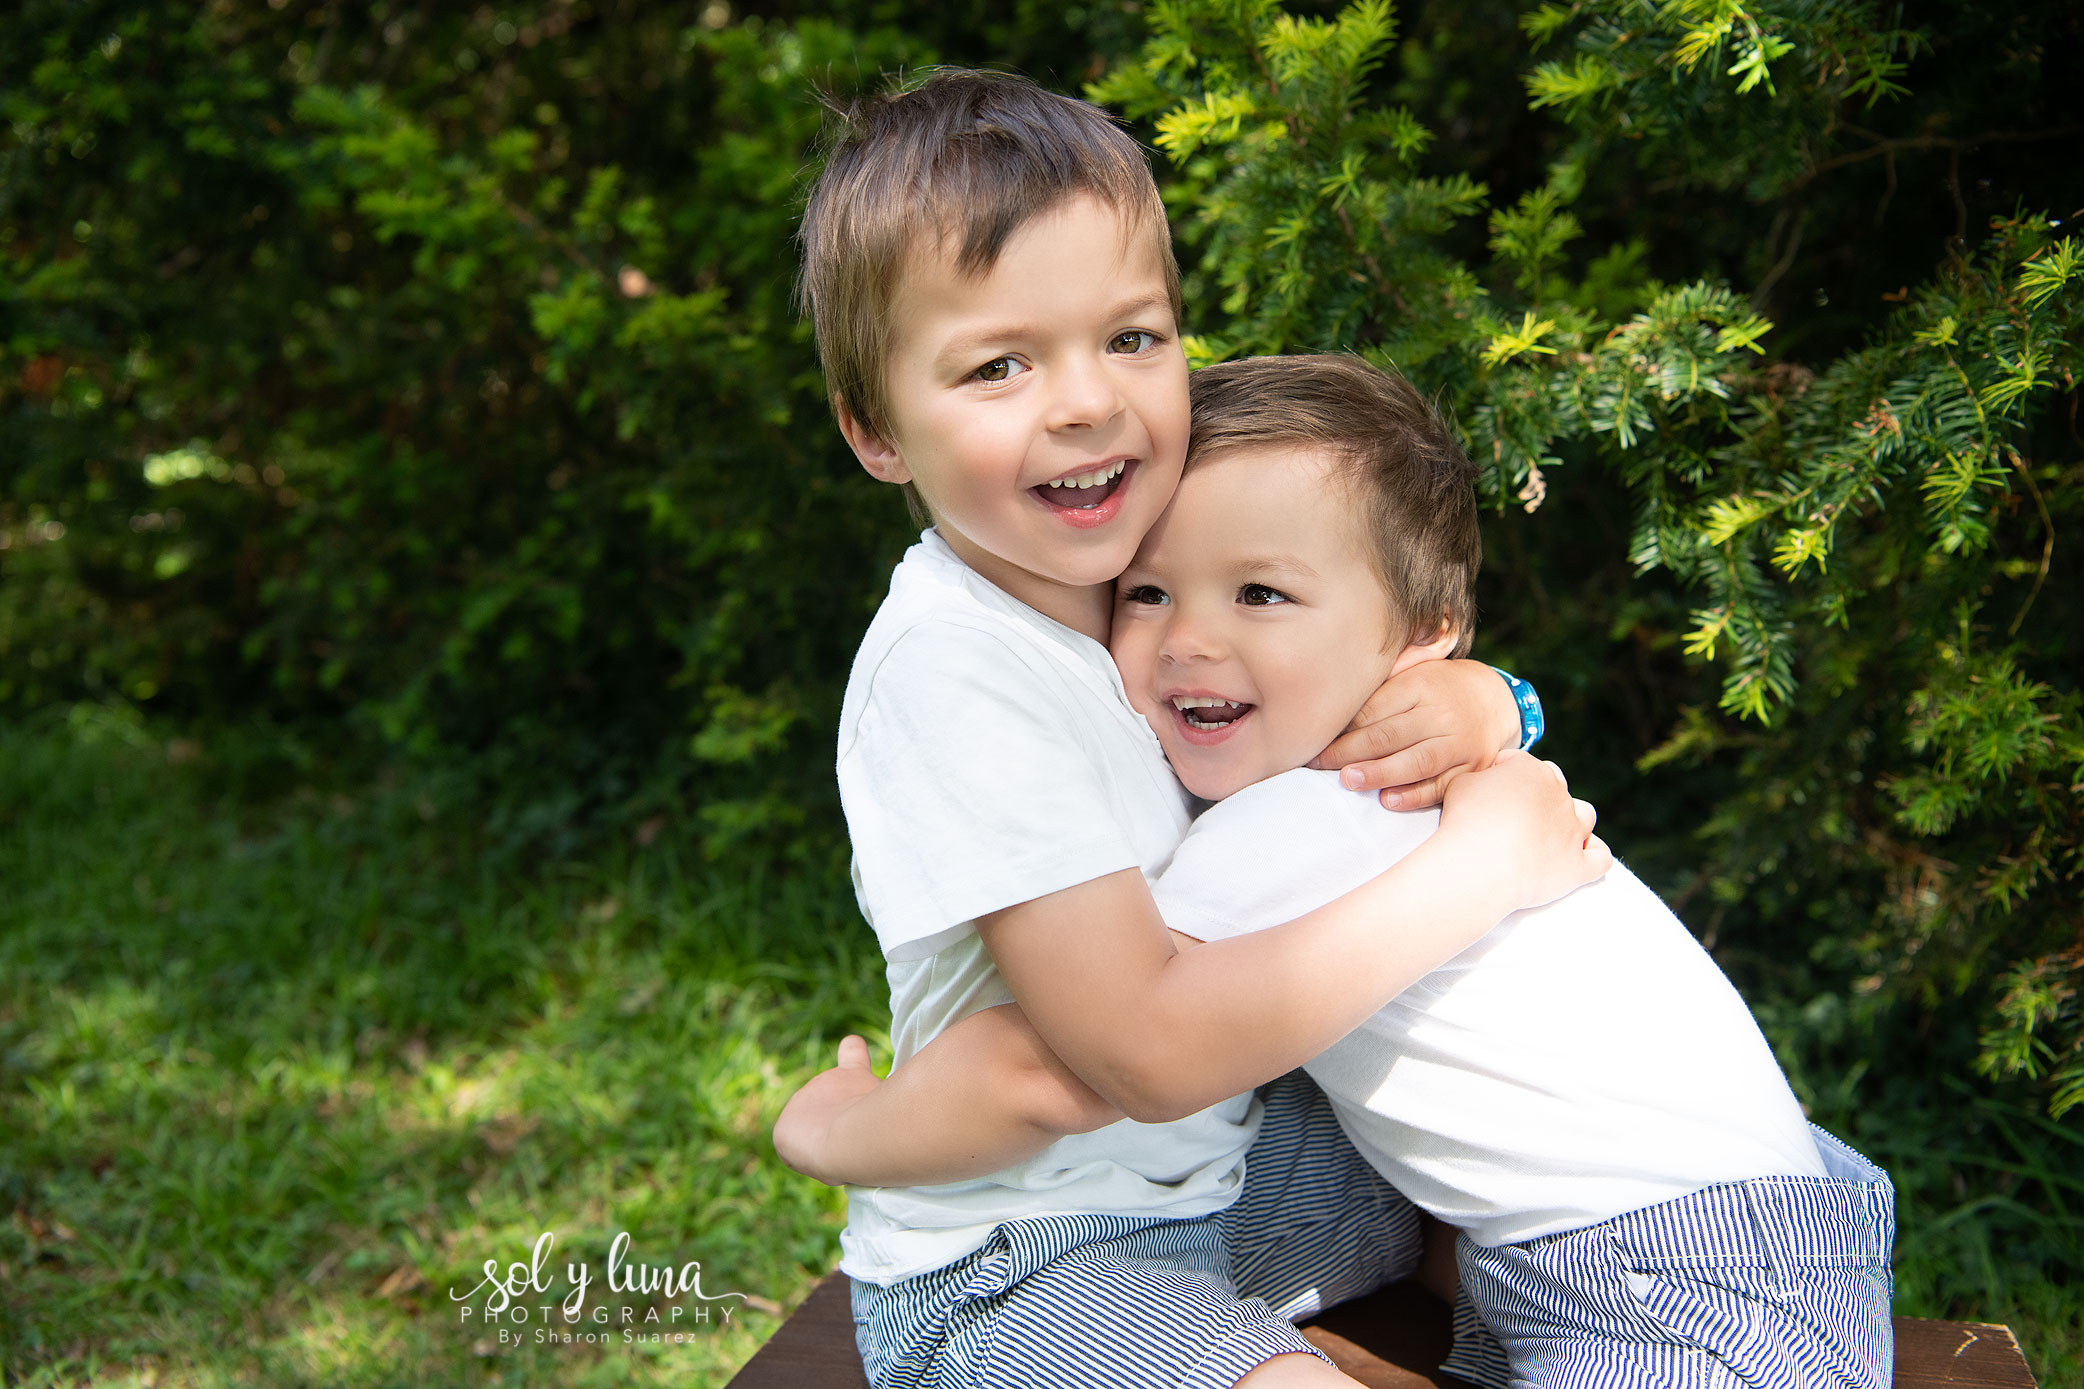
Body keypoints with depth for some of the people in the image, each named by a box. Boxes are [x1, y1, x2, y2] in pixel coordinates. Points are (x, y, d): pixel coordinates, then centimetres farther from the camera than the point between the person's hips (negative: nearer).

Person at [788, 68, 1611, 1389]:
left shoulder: (1162, 570, -2)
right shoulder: (956, 668, -24)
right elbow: (1151, 1049, -27)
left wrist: (1463, 707, -16)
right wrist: (1475, 866, -22)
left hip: (1215, 1166, 8)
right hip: (1005, 1265, -8)